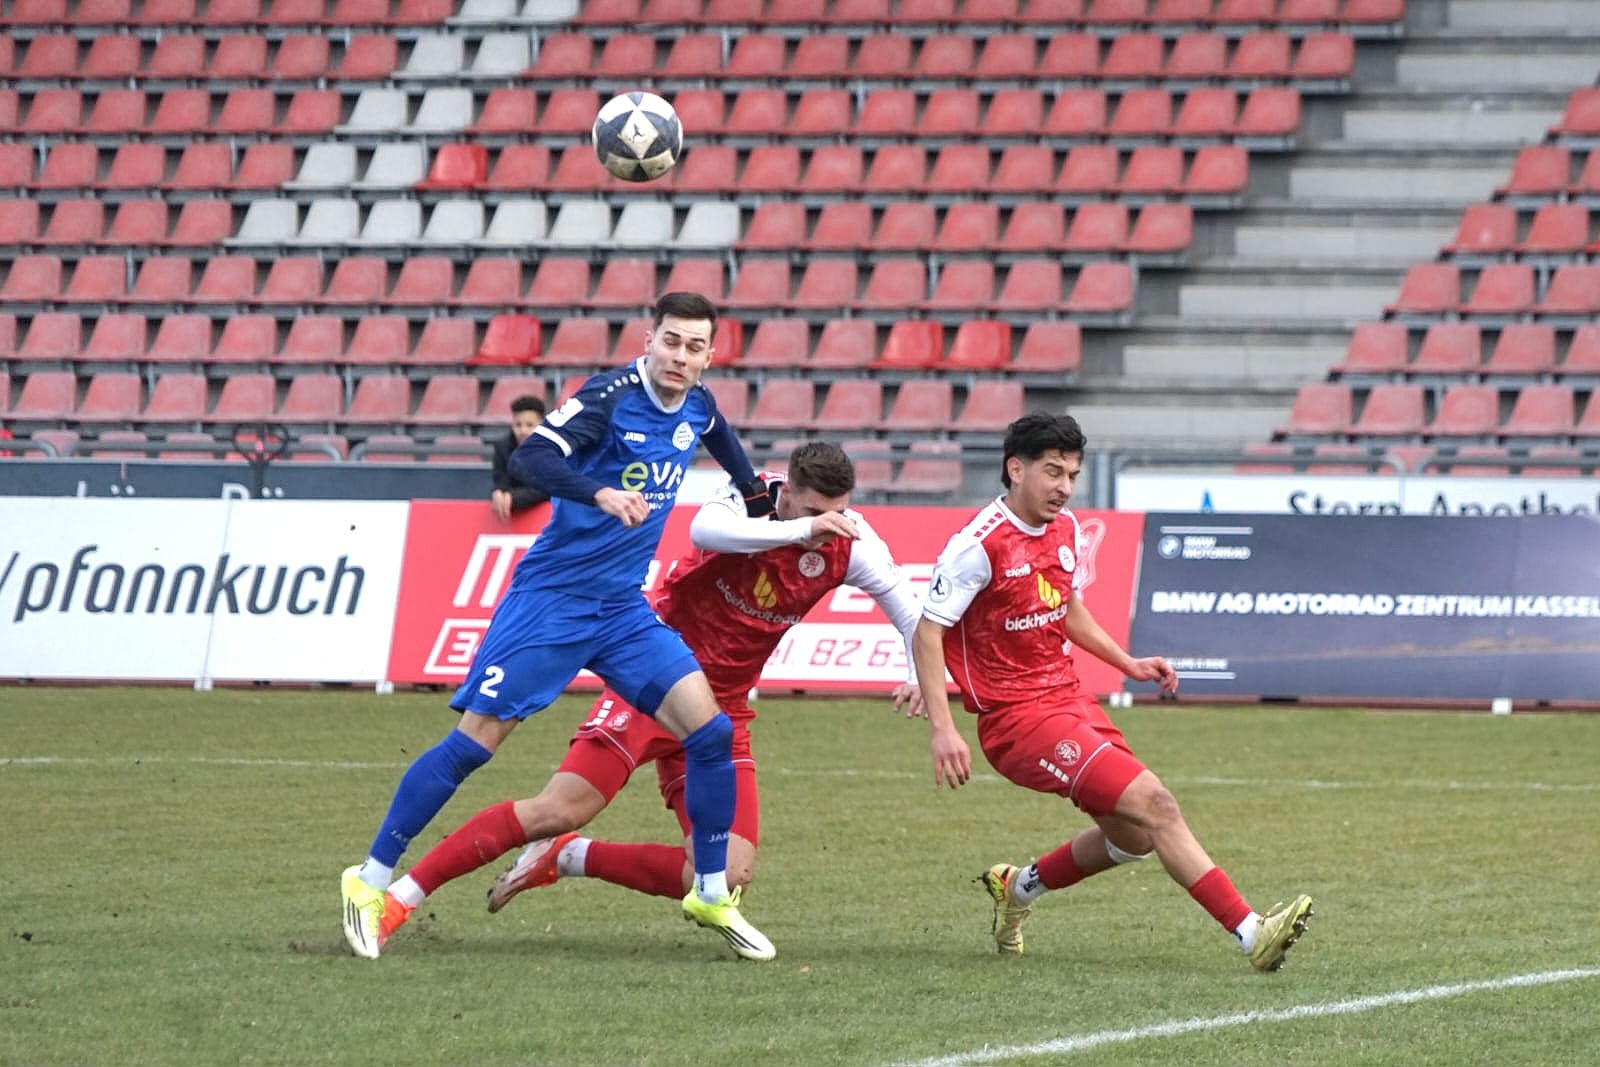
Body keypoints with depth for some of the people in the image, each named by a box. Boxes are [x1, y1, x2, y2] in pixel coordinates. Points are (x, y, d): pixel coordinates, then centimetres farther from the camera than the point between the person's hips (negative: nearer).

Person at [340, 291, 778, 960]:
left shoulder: (696, 406, 5)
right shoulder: (609, 398, -16)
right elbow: (528, 459, -30)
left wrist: (755, 495, 35)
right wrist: (601, 492, -43)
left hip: (624, 610, 6)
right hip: (552, 598, -6)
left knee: (711, 731, -6)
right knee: (474, 741, -7)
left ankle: (712, 895, 7)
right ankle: (370, 880, 4)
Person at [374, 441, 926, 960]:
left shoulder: (849, 542, -4)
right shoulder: (753, 497, -15)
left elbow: (912, 614, 7)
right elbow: (705, 528, -38)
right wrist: (800, 530, -45)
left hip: (724, 709, 5)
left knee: (727, 877, -10)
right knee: (560, 809, -20)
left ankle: (566, 858, 7)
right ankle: (399, 895, -11)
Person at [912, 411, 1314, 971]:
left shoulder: (1064, 529, 9)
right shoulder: (982, 543, -16)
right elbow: (927, 633, -16)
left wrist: (1128, 663, 18)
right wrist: (943, 729, -23)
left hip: (1069, 700, 9)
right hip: (1018, 716, -9)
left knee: (1134, 836, 11)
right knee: (1153, 804, -18)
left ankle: (1019, 887, 33)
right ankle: (1252, 934, -20)